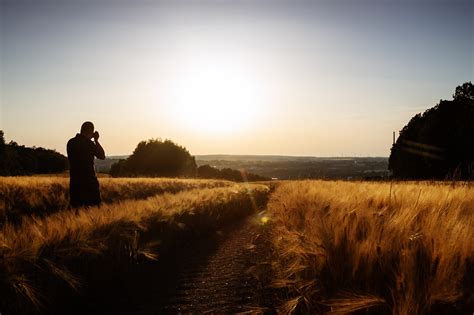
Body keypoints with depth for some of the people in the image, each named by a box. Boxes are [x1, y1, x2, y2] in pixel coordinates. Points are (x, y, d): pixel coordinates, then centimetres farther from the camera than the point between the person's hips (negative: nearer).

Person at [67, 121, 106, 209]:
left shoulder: (70, 142, 7)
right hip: (89, 179, -6)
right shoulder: (88, 143, -11)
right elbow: (102, 156, -1)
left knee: (75, 206, 8)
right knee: (94, 205, -2)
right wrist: (96, 141, 5)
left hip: (74, 180, 6)